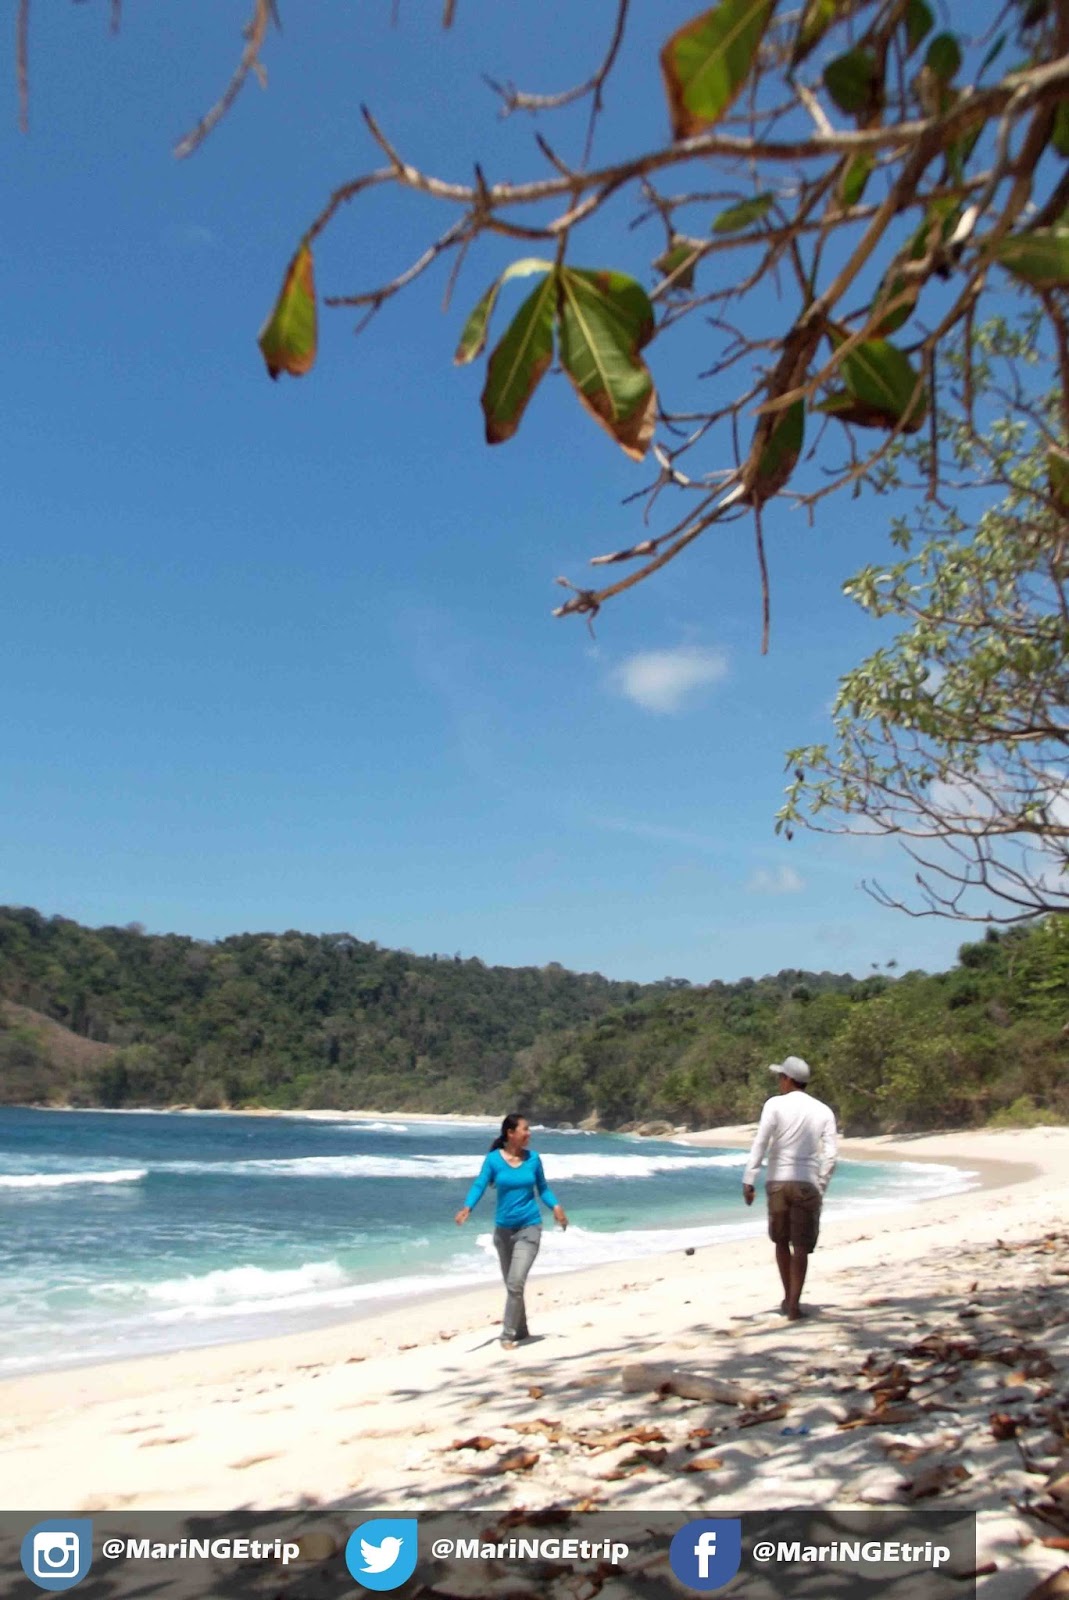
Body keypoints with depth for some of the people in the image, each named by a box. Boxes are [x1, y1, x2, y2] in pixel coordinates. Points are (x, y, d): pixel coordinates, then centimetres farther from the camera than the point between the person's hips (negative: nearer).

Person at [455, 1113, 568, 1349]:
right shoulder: (493, 1159, -8)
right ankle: (521, 1330, 33)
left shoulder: (533, 1158, -4)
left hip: (529, 1228, -1)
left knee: (516, 1283, -13)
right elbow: (479, 1185, -14)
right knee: (510, 1284, 15)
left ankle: (508, 1335, -1)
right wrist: (467, 1207, -32)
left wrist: (556, 1206, -10)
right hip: (503, 1228, 2)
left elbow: (543, 1188, 6)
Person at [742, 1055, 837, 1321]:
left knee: (781, 1241, 17)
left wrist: (748, 1180, -5)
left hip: (778, 1180, -1)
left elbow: (760, 1144, -7)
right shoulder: (823, 1111, 6)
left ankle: (788, 1298, 25)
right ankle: (794, 1304, -1)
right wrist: (821, 1186, 10)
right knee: (801, 1247, 4)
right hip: (808, 1183, 1)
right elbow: (830, 1154, 2)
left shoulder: (775, 1104, -2)